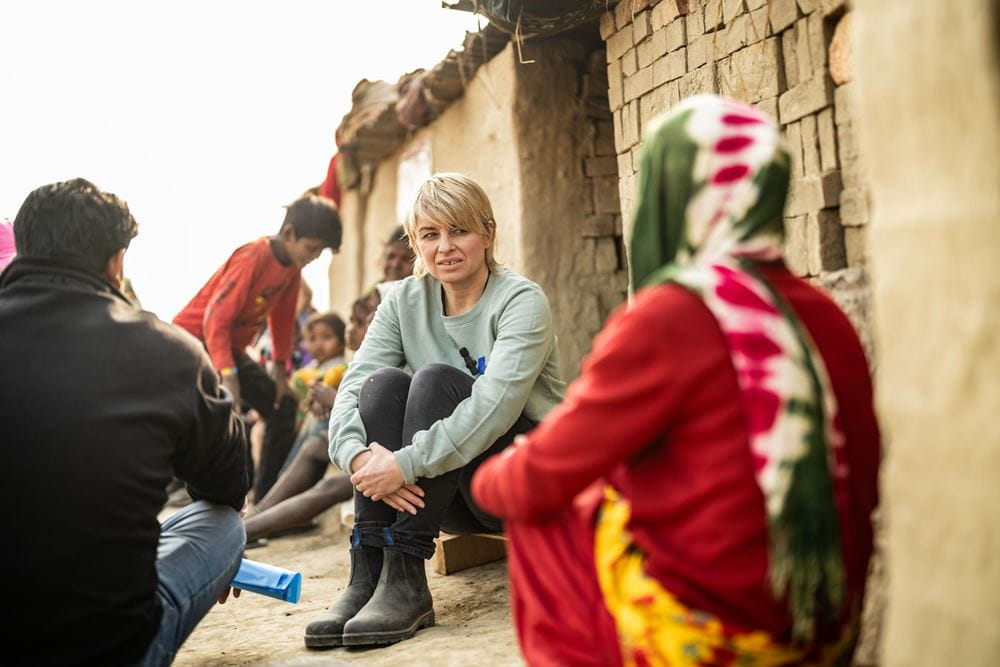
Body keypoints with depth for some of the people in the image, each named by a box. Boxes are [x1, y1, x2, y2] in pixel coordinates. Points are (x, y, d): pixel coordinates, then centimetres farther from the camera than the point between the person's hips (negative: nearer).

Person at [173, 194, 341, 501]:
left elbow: (282, 319, 8)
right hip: (196, 336, -9)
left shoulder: (292, 267, -1)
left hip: (232, 347, 9)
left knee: (283, 406, 6)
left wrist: (281, 369, 4)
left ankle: (267, 496, 14)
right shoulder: (254, 257, -26)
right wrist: (227, 375, -35)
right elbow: (216, 319, -29)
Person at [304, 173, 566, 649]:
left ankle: (405, 581, -31)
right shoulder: (405, 301, 3)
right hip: (447, 493, 4)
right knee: (384, 381, -20)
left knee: (435, 378, -27)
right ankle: (366, 578, -26)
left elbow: (495, 405, -28)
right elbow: (352, 386, -10)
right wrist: (358, 456, -30)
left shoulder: (522, 301, -12)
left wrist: (405, 465, -36)